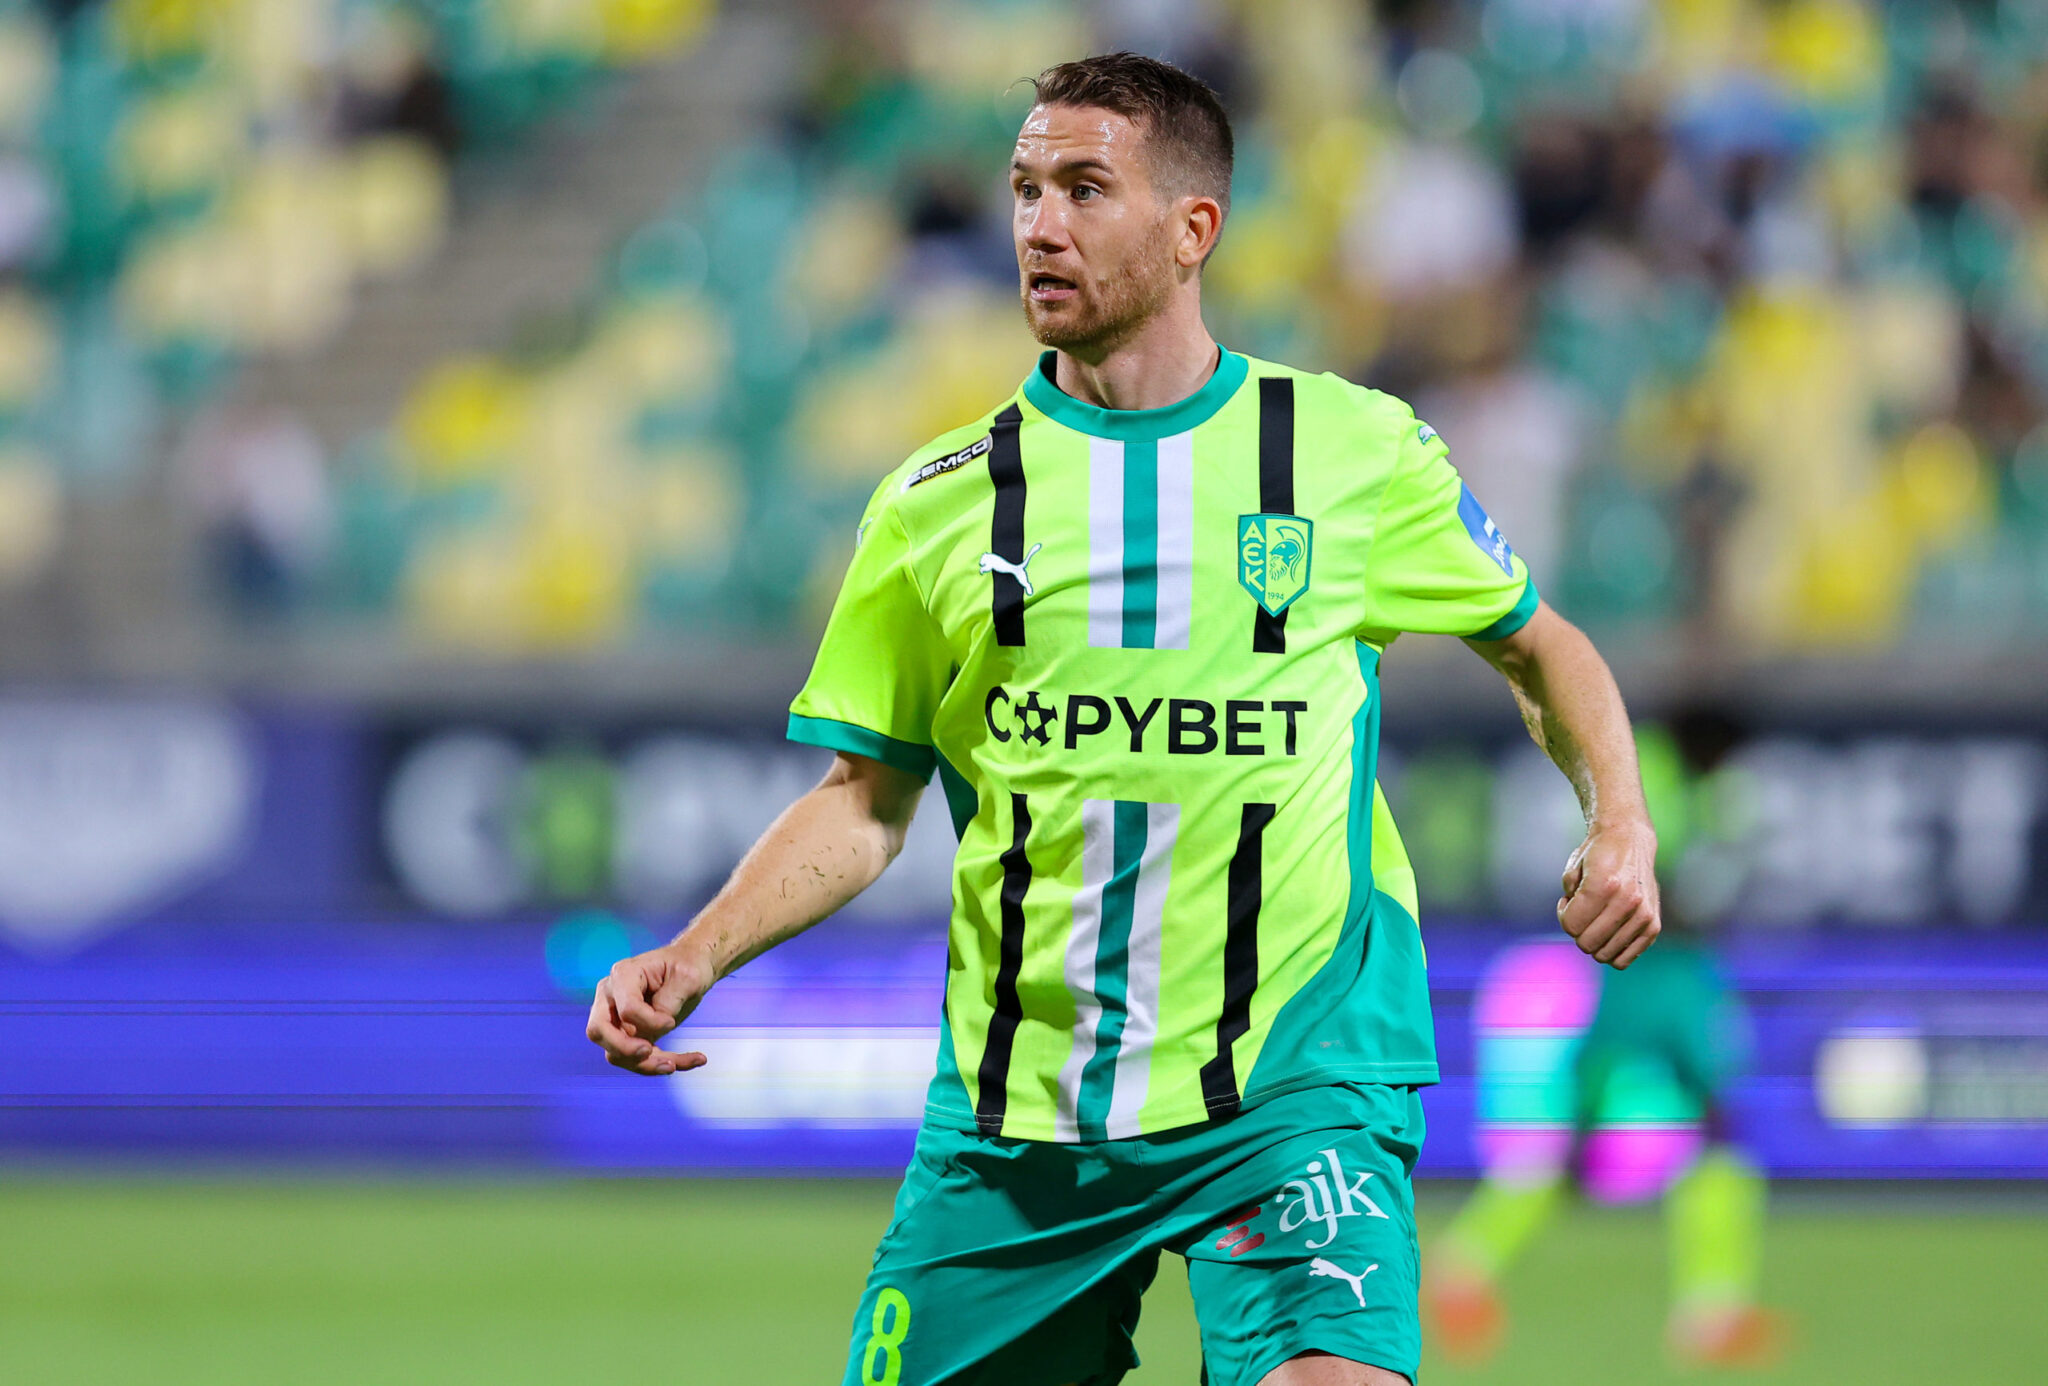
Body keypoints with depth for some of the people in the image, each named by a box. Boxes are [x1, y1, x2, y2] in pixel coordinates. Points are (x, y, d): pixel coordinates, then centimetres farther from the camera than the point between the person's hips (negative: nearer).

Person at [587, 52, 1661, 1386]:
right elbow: (864, 803, 10)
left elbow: (1540, 645, 16)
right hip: (1014, 1113, 3)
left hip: (1293, 1087, -3)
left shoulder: (1358, 452, 2)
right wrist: (692, 960, -4)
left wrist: (1621, 825, -1)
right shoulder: (939, 503, 5)